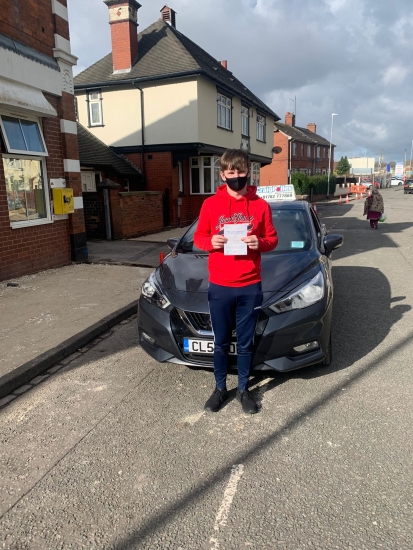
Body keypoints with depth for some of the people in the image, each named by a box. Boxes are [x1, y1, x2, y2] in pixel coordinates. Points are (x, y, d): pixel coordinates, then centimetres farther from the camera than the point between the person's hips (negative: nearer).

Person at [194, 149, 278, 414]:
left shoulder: (260, 205, 0)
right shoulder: (211, 204, 0)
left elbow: (272, 239, 6)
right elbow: (198, 237, 6)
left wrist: (260, 243, -16)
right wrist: (211, 242, -15)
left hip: (250, 286, 0)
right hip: (219, 286, 0)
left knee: (246, 342, 12)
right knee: (221, 342, 13)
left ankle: (244, 389, 31)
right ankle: (220, 388, 32)